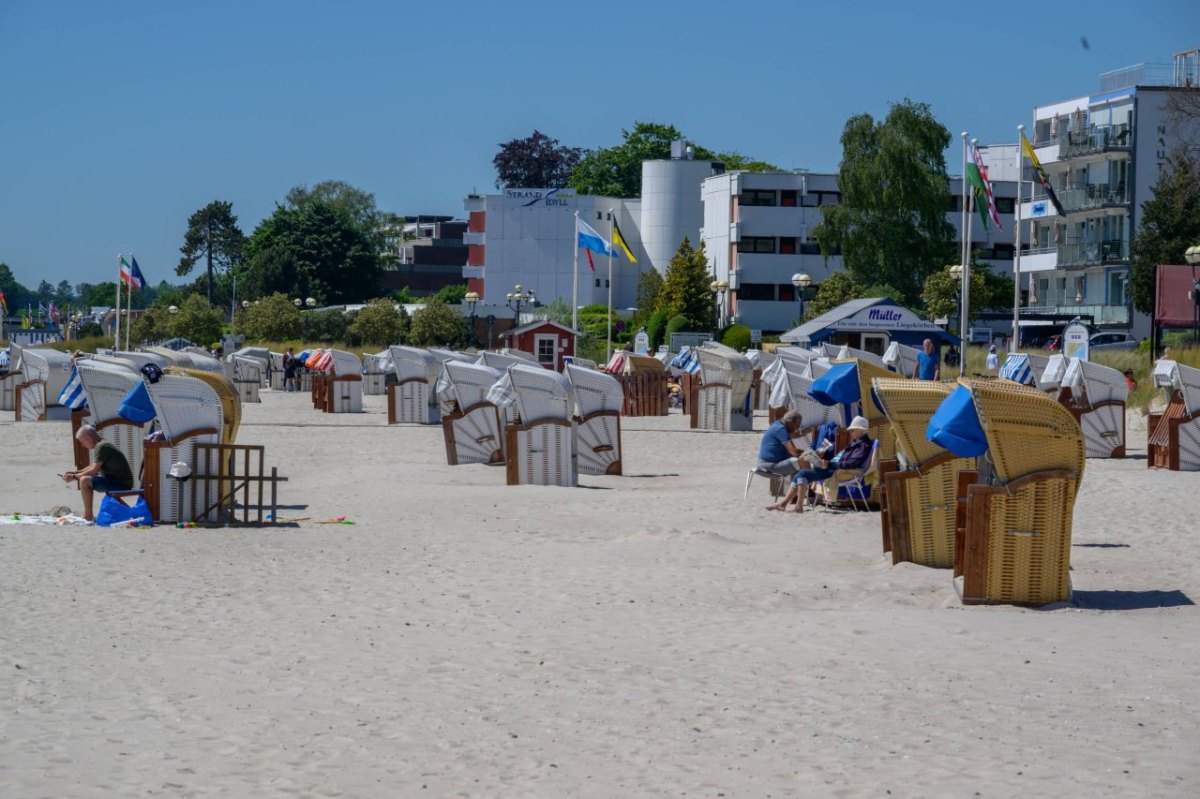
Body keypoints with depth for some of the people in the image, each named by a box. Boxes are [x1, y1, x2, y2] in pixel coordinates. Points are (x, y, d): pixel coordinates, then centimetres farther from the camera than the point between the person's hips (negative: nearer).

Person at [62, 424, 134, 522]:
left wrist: (74, 477, -10)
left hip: (121, 484, -11)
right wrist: (75, 473, 17)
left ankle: (88, 516, -15)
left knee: (84, 481, -20)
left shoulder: (101, 447, -16)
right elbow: (92, 467, 26)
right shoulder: (102, 445, 15)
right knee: (87, 479, 23)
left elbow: (94, 470, -19)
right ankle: (87, 514, 20)